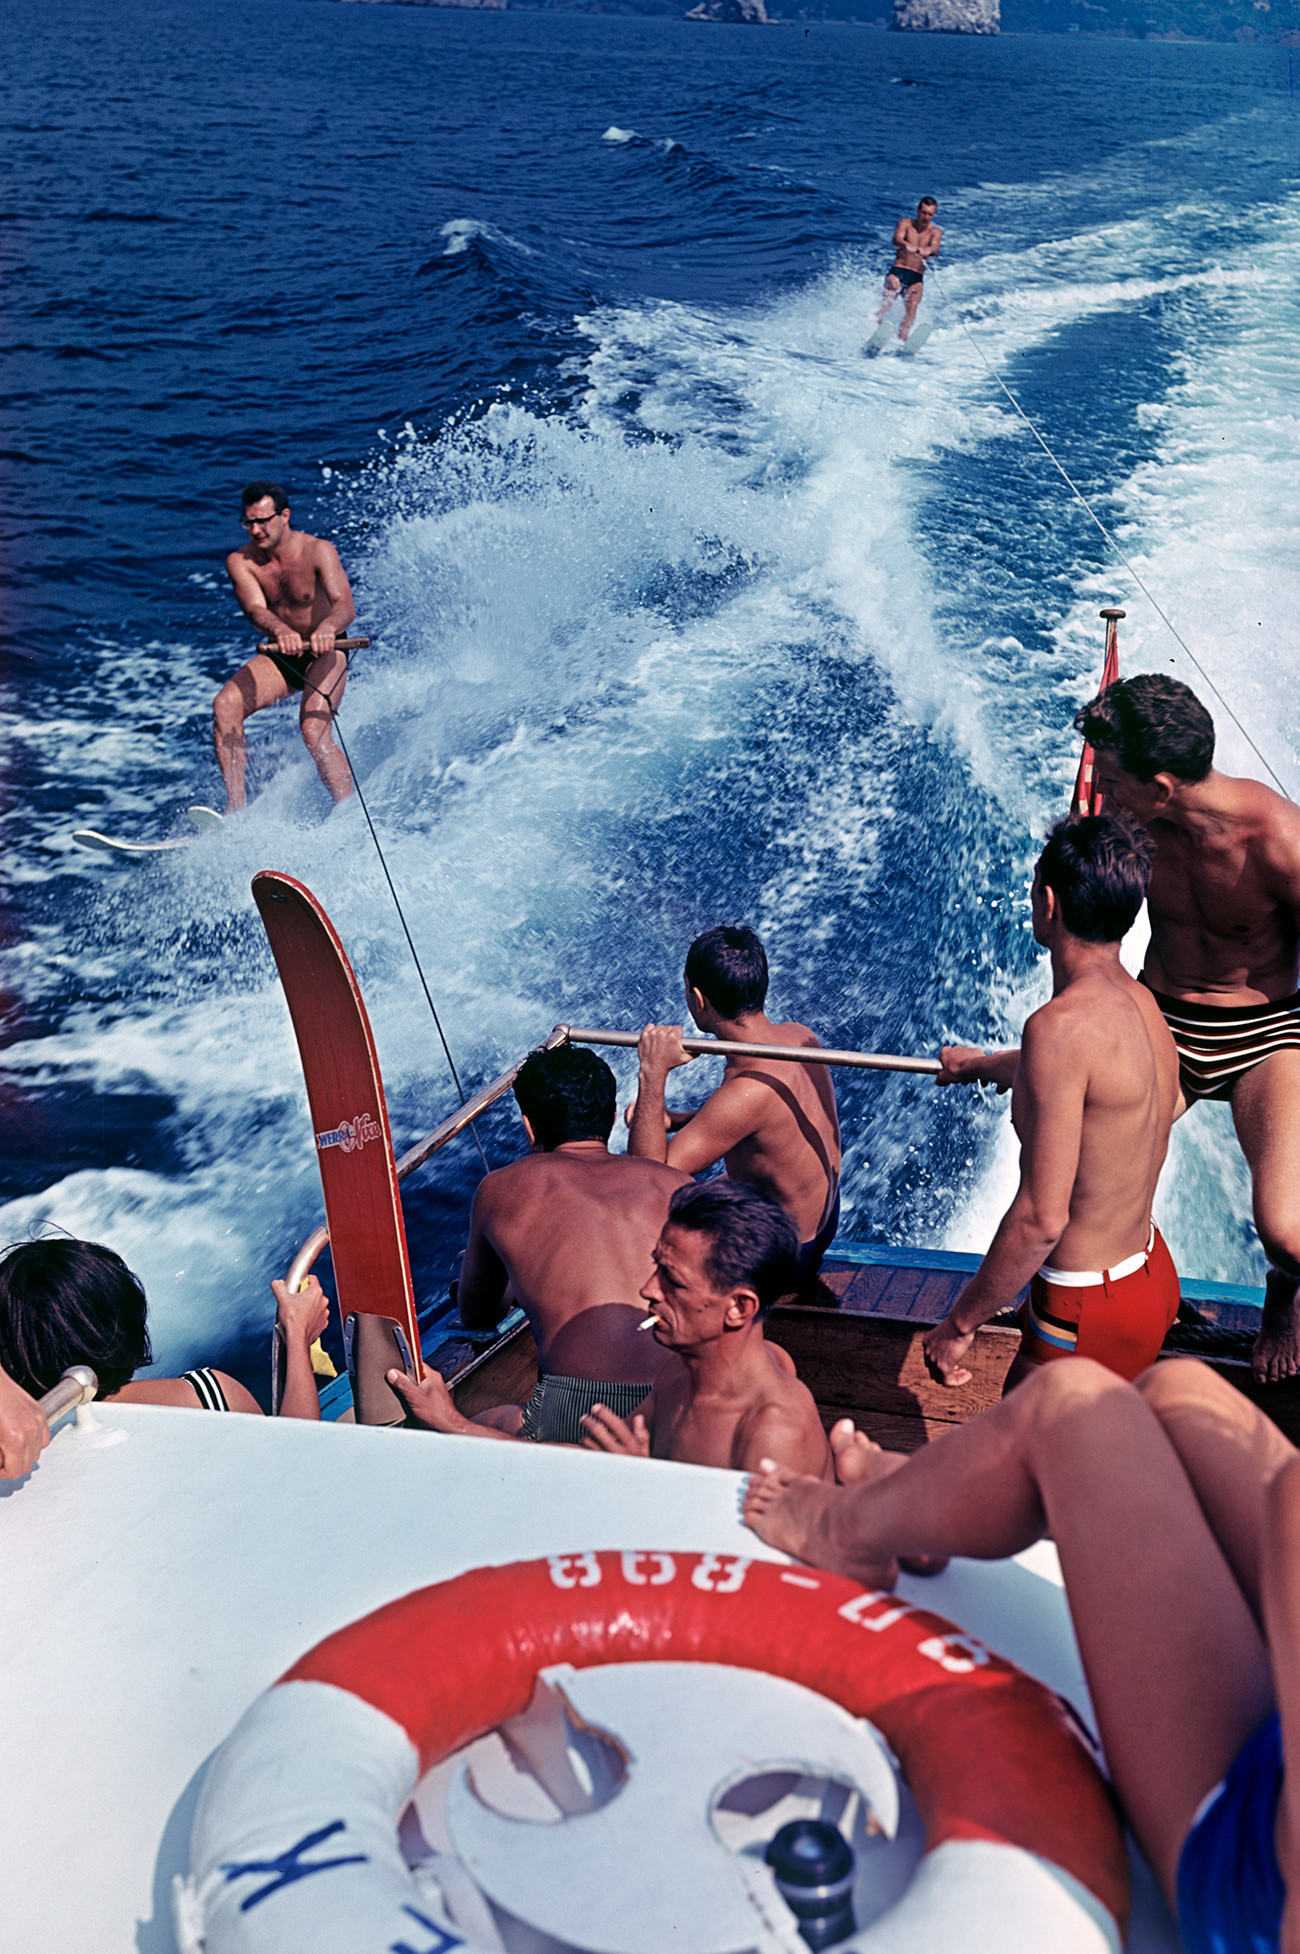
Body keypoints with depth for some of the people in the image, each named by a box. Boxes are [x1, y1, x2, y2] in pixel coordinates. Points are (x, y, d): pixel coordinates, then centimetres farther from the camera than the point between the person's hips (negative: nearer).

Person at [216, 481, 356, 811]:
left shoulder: (317, 551, -21)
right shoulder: (240, 561, -11)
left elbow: (345, 604, -35)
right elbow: (254, 609, -29)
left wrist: (327, 628, -60)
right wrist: (281, 631, -53)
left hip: (324, 654, -4)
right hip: (280, 656, 4)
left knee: (313, 729, -27)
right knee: (225, 704, -18)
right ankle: (235, 809, -16)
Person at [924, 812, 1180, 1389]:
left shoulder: (1062, 1026, -28)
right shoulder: (1141, 1002, 1)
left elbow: (1041, 1218, -27)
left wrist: (961, 1322, -15)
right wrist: (983, 1064, 47)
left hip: (1089, 1314, -9)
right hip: (1152, 1274, 9)